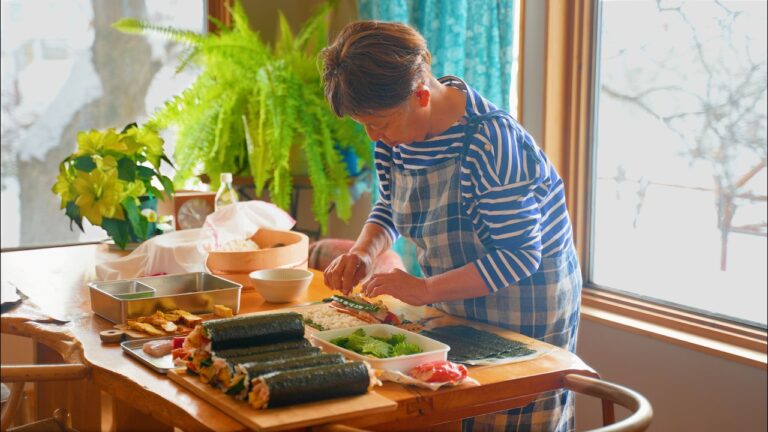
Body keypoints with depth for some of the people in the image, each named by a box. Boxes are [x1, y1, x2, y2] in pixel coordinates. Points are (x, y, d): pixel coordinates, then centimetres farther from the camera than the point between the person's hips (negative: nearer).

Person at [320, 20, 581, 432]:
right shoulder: (395, 134, -4)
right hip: (455, 315, 7)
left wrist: (425, 289, -32)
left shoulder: (490, 142, -29)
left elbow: (518, 257, -27)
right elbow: (389, 206, 13)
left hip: (525, 323, -7)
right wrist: (363, 251, -7)